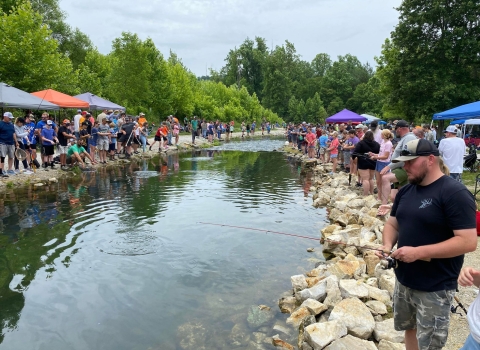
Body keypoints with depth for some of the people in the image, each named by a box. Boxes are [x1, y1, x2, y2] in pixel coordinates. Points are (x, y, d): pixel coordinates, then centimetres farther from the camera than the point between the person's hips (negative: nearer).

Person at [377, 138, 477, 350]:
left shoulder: (455, 193, -18)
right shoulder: (405, 191, 5)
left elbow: (468, 241, -23)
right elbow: (392, 223, 13)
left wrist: (418, 252, -27)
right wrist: (388, 246, -8)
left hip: (435, 289, -7)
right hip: (404, 281, 7)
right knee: (409, 328, 23)